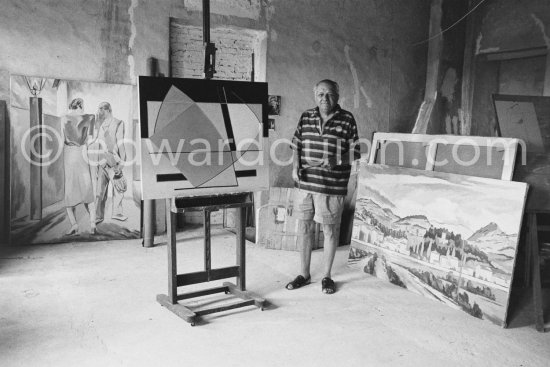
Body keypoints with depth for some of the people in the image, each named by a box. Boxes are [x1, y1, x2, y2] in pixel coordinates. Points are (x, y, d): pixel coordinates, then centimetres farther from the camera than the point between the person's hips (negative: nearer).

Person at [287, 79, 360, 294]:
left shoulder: (347, 120, -2)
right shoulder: (306, 118, 8)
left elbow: (354, 154, -3)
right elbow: (296, 147, 14)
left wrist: (336, 161, -20)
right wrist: (295, 167, -3)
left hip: (332, 187, -3)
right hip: (305, 184, 3)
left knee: (330, 231, 7)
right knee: (304, 228, 10)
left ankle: (326, 276, 24)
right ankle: (304, 274, 26)